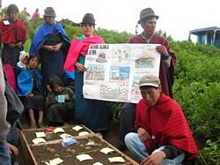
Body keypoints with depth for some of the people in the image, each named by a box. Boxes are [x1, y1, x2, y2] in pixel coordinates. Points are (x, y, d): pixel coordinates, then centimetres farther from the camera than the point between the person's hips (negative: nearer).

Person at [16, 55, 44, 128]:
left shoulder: (38, 71, 19)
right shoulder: (23, 71, 6)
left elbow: (40, 82, 20)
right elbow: (20, 83, -4)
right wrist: (27, 92, -16)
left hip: (37, 91, 3)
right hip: (26, 92, -3)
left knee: (41, 98, -29)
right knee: (29, 99, -34)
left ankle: (40, 121, -37)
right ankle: (32, 122, -41)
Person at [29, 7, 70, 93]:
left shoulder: (59, 27, 10)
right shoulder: (42, 29, 4)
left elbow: (65, 40, 6)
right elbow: (37, 43, -3)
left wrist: (60, 45, -14)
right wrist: (46, 47, -17)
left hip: (58, 56, 1)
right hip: (46, 56, -1)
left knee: (58, 75, -3)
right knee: (47, 76, -3)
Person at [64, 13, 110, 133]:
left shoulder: (99, 41, 11)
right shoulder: (77, 41, 13)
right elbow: (72, 58, 6)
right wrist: (77, 64, -14)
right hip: (81, 75, 1)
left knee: (96, 100, -8)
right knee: (82, 101, -4)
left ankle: (97, 129, 0)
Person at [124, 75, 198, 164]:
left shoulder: (172, 107, -25)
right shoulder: (141, 104, -5)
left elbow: (181, 141, -30)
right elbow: (138, 123, 16)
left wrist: (162, 153, -49)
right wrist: (139, 129, -11)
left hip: (173, 150, -6)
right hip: (152, 144, 6)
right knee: (129, 138, -15)